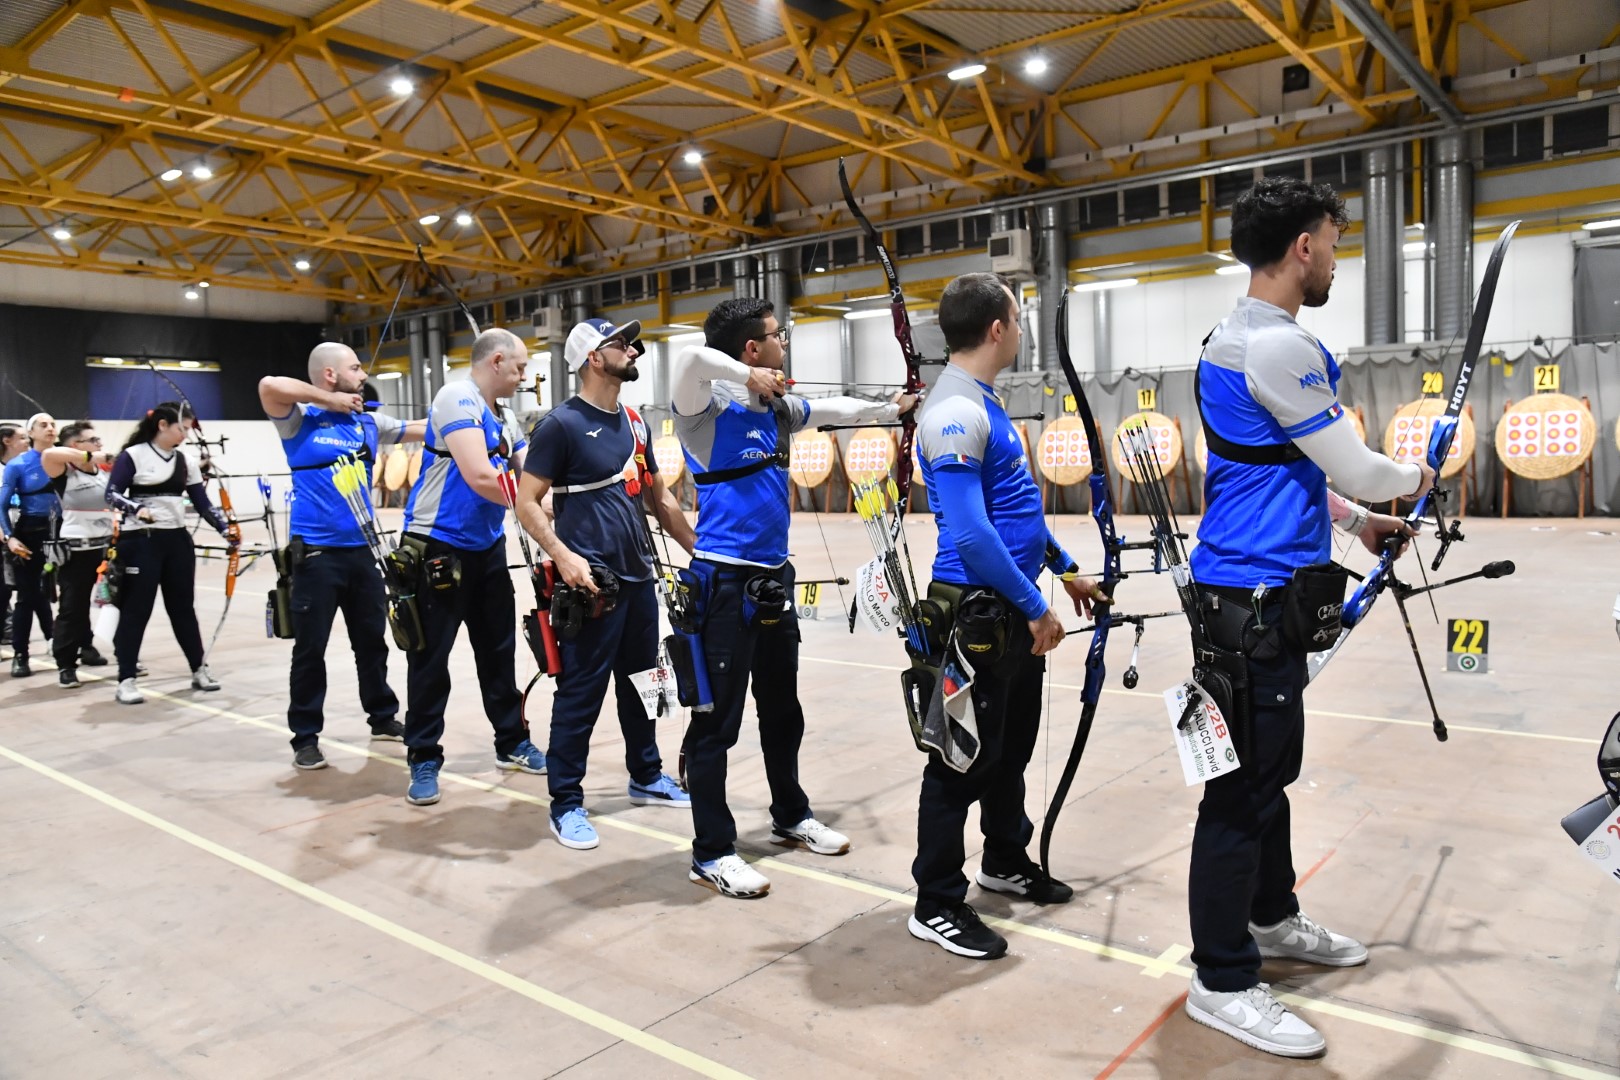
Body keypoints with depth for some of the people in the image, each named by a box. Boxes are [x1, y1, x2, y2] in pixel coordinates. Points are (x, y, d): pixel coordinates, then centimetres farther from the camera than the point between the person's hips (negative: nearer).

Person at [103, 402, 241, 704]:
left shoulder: (185, 462, 9)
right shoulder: (132, 455, -5)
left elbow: (202, 503, 7)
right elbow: (111, 494, -10)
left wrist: (225, 529, -5)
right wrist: (136, 508, -29)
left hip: (178, 541, 5)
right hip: (141, 542, -5)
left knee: (183, 607, 12)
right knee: (136, 610, -2)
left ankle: (199, 670, 21)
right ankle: (126, 680, 5)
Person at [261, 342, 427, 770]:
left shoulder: (369, 422, 10)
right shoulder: (299, 420, -6)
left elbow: (423, 429, 12)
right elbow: (269, 386, -24)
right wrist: (329, 401, -15)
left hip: (361, 549, 6)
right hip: (316, 553, -5)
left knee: (372, 639, 16)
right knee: (310, 648, 2)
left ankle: (383, 716, 32)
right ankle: (306, 737, 13)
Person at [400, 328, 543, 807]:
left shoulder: (504, 418, 11)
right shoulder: (458, 399, -17)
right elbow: (479, 476, -28)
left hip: (488, 548, 9)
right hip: (439, 548, -8)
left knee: (499, 649, 15)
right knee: (431, 656, 2)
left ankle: (512, 743, 27)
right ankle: (424, 759, 14)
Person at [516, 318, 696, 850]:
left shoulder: (634, 422, 14)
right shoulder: (562, 424, -8)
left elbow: (658, 497, 20)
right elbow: (527, 502, -11)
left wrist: (699, 550, 17)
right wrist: (563, 556, -24)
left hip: (639, 575, 8)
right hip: (591, 581, -8)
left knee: (642, 681, 18)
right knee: (581, 692, -2)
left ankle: (646, 776, 34)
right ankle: (566, 804, 10)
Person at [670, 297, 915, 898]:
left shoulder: (778, 407, 10)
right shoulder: (708, 405, -12)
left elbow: (835, 409, 29)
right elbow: (689, 357, -35)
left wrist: (894, 408, 38)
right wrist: (748, 377, -22)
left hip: (774, 576, 8)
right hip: (726, 579, -8)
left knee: (782, 709, 20)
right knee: (718, 720, 0)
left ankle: (790, 817, 38)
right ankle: (712, 853, 11)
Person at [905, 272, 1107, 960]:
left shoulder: (984, 403, 12)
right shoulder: (955, 412, -20)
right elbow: (970, 534, -26)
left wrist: (1066, 570, 23)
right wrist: (1035, 606, -19)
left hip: (1014, 611, 10)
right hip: (976, 612, -10)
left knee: (1012, 745, 21)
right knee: (964, 760, 0)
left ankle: (1006, 861, 39)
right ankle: (936, 906, 13)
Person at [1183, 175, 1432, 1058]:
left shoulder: (1236, 340, 15)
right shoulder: (1277, 346, -18)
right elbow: (1354, 468, -11)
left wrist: (1357, 521, 25)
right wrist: (1415, 478, 9)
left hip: (1259, 593, 11)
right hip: (1255, 597, -11)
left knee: (1269, 771, 21)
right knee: (1245, 787, -3)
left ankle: (1272, 917, 38)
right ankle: (1222, 983, 9)